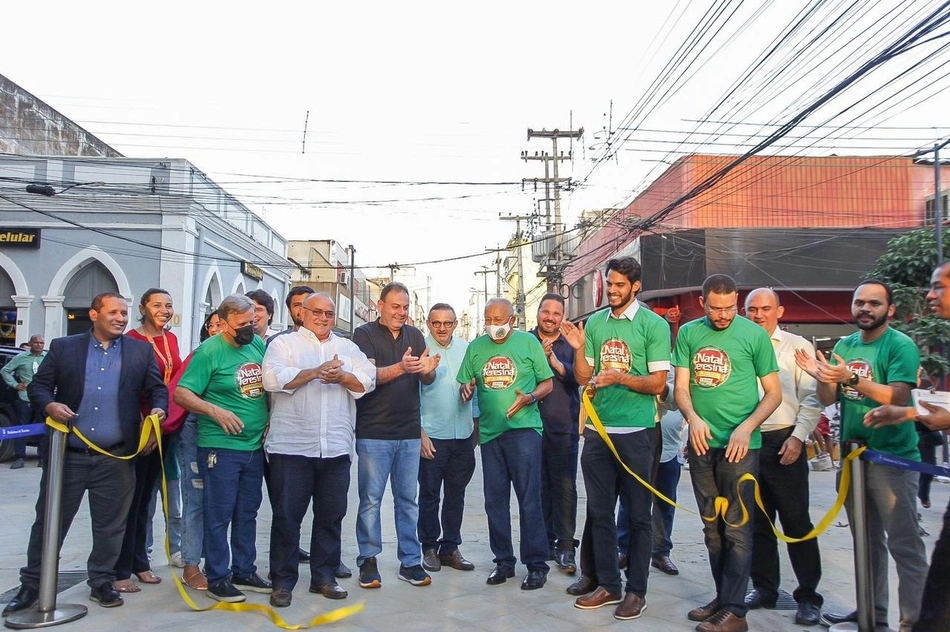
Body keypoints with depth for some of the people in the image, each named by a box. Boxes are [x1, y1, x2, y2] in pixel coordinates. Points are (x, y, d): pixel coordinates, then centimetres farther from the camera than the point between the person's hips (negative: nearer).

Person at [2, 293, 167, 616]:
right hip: (68, 454, 0)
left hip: (116, 458, 1)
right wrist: (49, 405, -14)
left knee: (110, 526, 10)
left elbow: (158, 389, 6)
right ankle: (31, 585, 26)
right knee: (49, 521, 10)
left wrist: (158, 409, -14)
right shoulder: (63, 347, 5)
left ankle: (101, 583, 26)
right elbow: (38, 385, 6)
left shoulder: (141, 351, 6)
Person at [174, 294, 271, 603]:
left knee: (248, 514, 15)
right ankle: (218, 579, 16)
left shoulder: (259, 344, 7)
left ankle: (245, 572, 28)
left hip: (256, 446, 6)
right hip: (221, 447, -6)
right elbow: (181, 393, -13)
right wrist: (215, 411, -25)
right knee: (219, 516, 3)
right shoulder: (209, 351, -10)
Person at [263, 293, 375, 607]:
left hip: (336, 448, 3)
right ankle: (283, 581, 17)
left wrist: (342, 377, -14)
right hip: (291, 447, -3)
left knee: (331, 515, 10)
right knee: (287, 515, 3)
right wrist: (315, 372, -18)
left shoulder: (347, 347, 16)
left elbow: (368, 381, 4)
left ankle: (324, 577, 23)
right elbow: (273, 379, -12)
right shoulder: (284, 343, 6)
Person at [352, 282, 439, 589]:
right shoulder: (365, 334, -2)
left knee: (408, 499, 10)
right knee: (371, 499, 3)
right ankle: (368, 560, 16)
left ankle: (410, 561, 19)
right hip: (374, 433, -4)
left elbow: (428, 380, 6)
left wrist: (428, 370, -18)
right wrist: (401, 368, -32)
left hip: (409, 432, 4)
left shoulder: (415, 335, 11)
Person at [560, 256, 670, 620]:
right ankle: (607, 584, 25)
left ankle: (636, 591, 19)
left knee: (638, 515, 6)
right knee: (599, 511, 11)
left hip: (636, 432, -4)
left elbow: (658, 383, -9)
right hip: (598, 430, 5)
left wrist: (620, 378, -22)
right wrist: (579, 349, -9)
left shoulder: (653, 325, -5)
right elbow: (583, 377, 7)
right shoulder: (594, 323, 8)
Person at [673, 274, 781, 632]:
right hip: (701, 442, 4)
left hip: (739, 445, -4)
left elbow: (773, 392, -1)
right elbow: (680, 387, 3)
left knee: (736, 528, -2)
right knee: (712, 527, 13)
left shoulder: (755, 335, -3)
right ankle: (722, 597, 26)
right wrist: (693, 417, -17)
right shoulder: (688, 334, 5)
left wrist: (746, 427, -15)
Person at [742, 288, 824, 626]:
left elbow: (811, 398, -2)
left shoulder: (797, 347, 1)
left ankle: (809, 595, 12)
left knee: (796, 522, 1)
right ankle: (764, 588, 24)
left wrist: (798, 437, -10)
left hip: (784, 443, -3)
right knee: (757, 521, 12)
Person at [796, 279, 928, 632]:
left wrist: (851, 378, -30)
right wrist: (821, 377, -13)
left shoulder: (900, 346, -9)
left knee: (904, 544, -3)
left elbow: (899, 397, -21)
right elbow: (828, 400, 7)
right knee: (868, 541, 16)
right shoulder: (844, 345, 10)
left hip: (892, 458, -7)